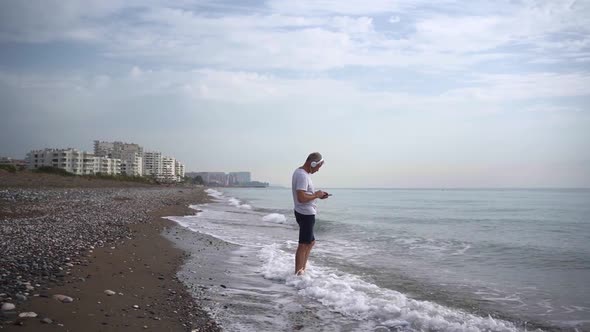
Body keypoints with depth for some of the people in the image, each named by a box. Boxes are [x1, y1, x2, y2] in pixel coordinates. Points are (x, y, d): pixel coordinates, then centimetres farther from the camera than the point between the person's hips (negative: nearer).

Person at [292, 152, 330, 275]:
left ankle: (302, 269, 30)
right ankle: (298, 273, 7)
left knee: (310, 242, 21)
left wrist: (318, 194, 9)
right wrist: (316, 195, -15)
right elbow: (301, 198, -29)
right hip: (306, 214, -11)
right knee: (303, 245, -2)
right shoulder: (302, 176, -21)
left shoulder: (301, 172, 12)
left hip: (305, 213, 11)